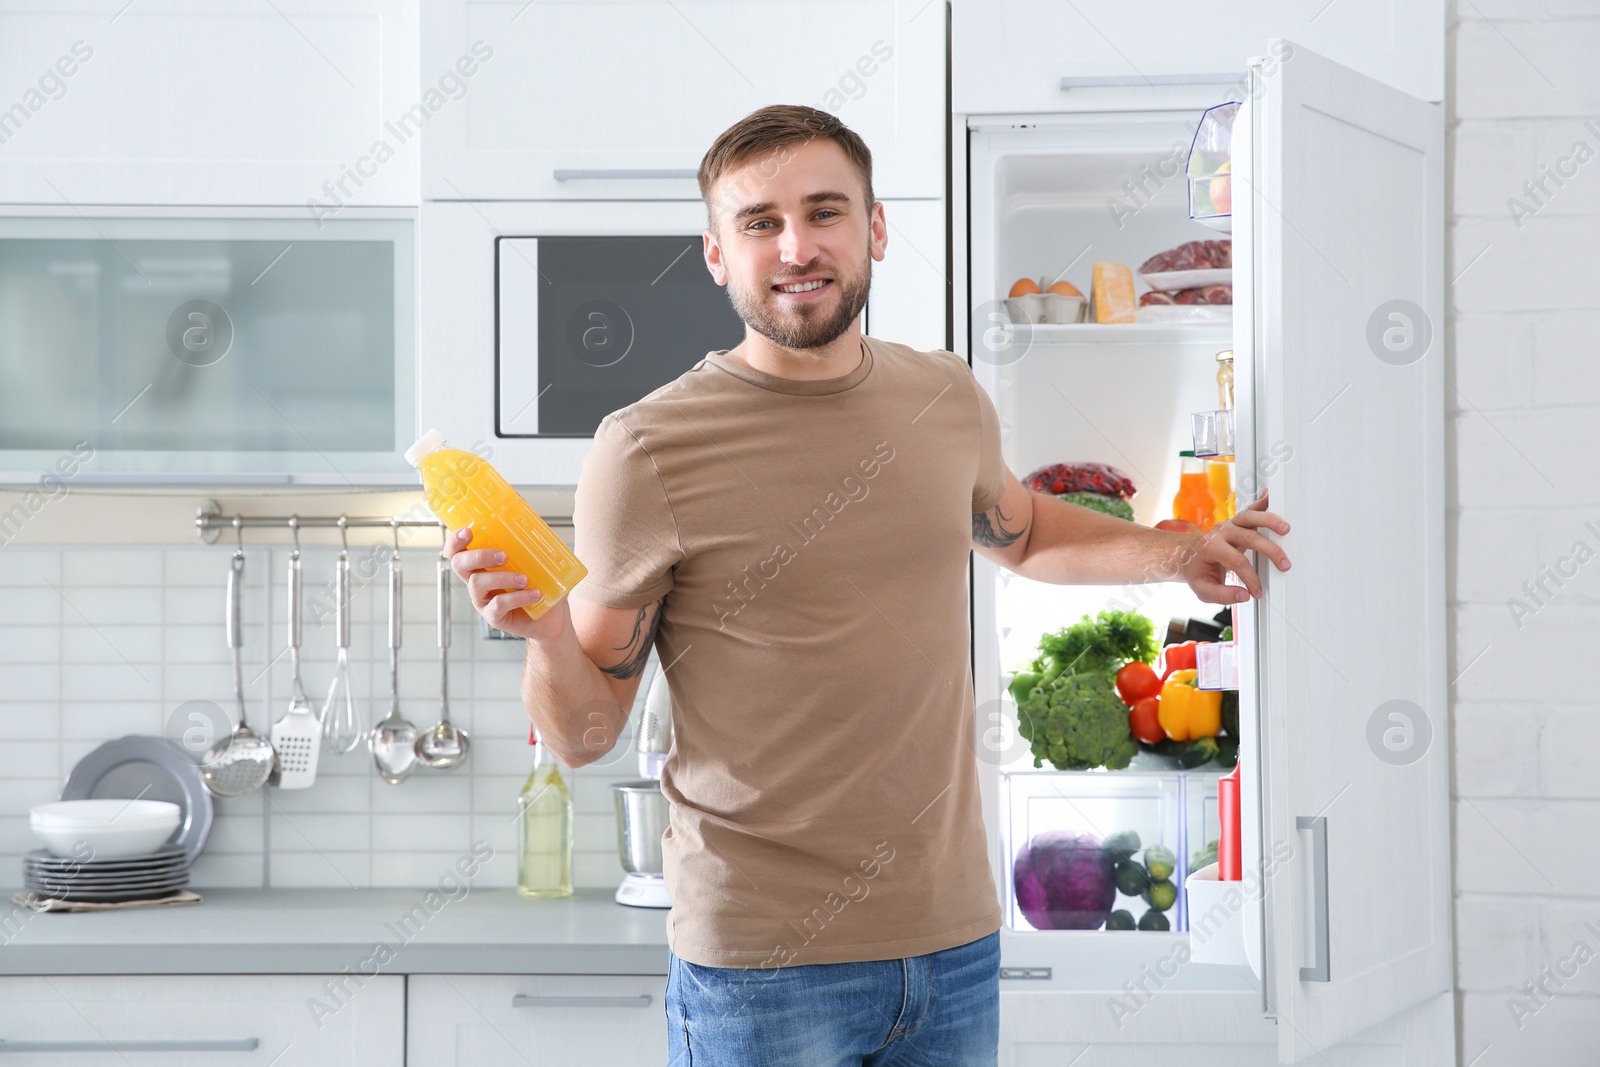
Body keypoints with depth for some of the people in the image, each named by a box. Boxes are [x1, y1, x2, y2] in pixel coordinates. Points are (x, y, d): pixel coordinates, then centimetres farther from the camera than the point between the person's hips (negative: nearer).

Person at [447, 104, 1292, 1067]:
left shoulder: (948, 399, 4)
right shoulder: (648, 453, -11)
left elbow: (1018, 530, 27)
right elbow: (586, 735, -6)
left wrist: (1169, 551, 13)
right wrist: (546, 634, -25)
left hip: (955, 940, 5)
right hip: (762, 962, -4)